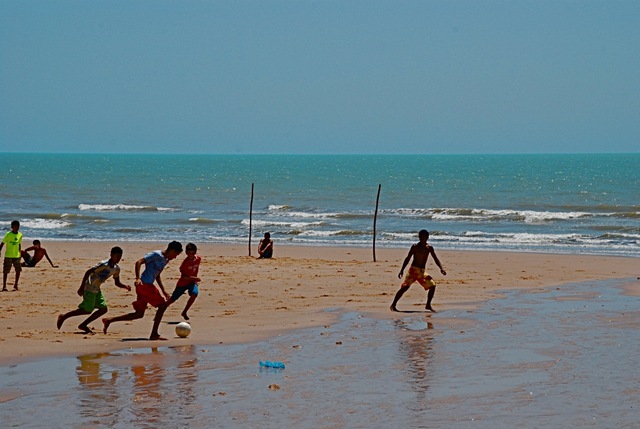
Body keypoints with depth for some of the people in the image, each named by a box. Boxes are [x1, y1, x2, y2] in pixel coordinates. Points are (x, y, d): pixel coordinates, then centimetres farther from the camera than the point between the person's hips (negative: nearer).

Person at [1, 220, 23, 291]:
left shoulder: (20, 235, 4)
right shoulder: (8, 234, -10)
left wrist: (20, 253, 18)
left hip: (17, 256, 4)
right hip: (8, 256, -4)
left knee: (18, 270, 1)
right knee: (6, 271, 0)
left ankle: (15, 285, 13)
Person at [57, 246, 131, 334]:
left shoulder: (116, 269, 4)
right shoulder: (103, 265, -21)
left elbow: (117, 283, 14)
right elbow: (88, 272, -21)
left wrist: (126, 287, -7)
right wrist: (81, 287, -23)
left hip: (97, 290, 9)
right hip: (89, 288, -9)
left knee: (103, 309, 1)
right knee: (87, 310, -8)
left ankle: (83, 325, 9)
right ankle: (63, 317, 6)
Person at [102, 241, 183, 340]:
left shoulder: (165, 260, 18)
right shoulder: (157, 255, -10)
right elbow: (138, 262, -17)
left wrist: (163, 291, 25)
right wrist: (138, 278, -27)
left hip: (147, 286, 9)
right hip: (145, 284, -9)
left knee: (139, 314, 10)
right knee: (162, 305, -7)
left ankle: (109, 320, 12)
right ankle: (154, 334, -4)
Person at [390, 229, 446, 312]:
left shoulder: (429, 248, 6)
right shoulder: (415, 246, -4)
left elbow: (435, 259, 8)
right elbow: (408, 258, -4)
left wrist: (441, 268, -9)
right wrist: (402, 270, -10)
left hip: (422, 272, 4)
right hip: (413, 270, -4)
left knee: (432, 285, -6)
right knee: (405, 287, -15)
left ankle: (428, 305, 8)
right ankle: (393, 305, -11)